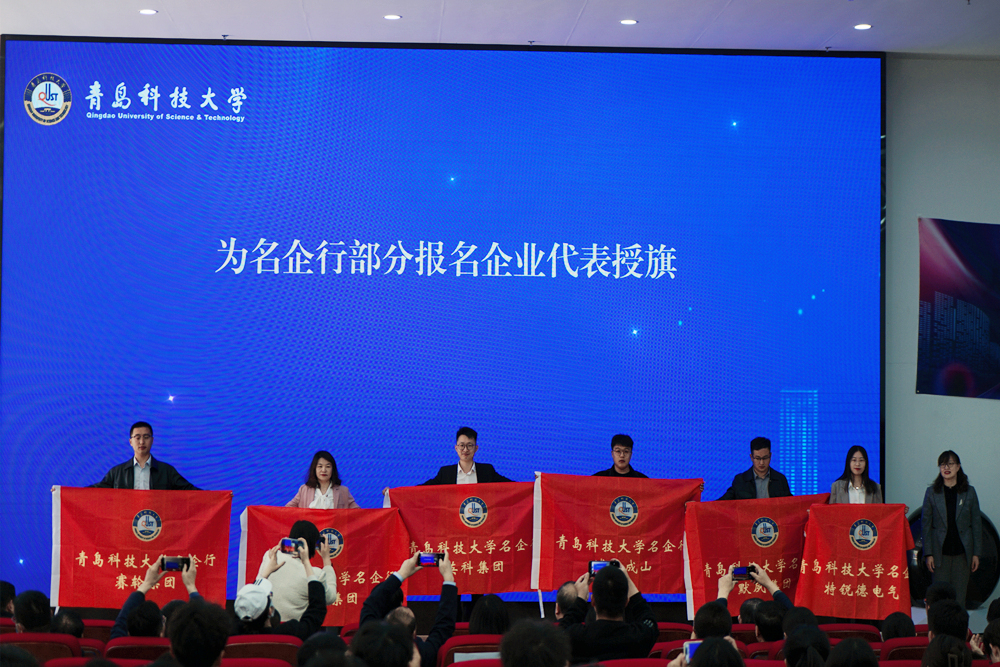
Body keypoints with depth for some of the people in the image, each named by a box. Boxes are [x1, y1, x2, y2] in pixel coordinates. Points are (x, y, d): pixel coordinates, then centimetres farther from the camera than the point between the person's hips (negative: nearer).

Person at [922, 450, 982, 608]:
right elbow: (926, 524, 3)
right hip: (940, 552, 0)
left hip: (962, 553, 0)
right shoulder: (932, 492, 3)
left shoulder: (969, 492, 4)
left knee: (959, 596, 2)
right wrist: (928, 553, -4)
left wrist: (976, 553, 1)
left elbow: (976, 523, 6)